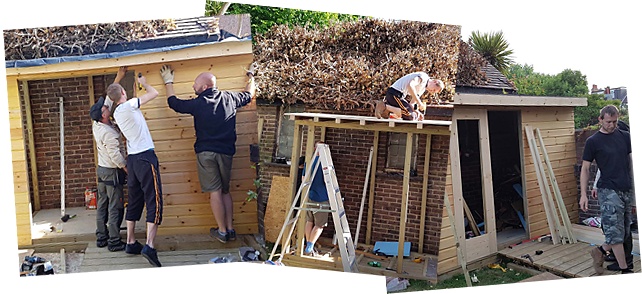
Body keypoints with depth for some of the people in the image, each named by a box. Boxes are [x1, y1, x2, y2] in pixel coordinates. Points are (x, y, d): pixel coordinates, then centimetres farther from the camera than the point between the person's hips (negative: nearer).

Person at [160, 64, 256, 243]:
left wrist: (168, 82, 23)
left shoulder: (198, 104, -8)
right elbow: (249, 95, 21)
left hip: (206, 152, -4)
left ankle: (222, 232, 4)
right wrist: (251, 78, 40)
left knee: (215, 192, 0)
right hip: (226, 152, 4)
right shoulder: (229, 98, 2)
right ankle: (230, 229, 14)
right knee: (225, 191, 15)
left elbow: (174, 103, 8)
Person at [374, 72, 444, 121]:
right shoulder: (423, 76, -6)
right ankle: (384, 106, -18)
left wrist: (416, 112, -2)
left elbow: (411, 104, 19)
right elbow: (410, 85, -24)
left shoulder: (423, 89, 23)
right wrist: (419, 103, -20)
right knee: (410, 116, -19)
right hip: (395, 93, -10)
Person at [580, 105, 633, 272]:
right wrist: (583, 194, -6)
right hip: (608, 190, -5)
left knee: (625, 231, 9)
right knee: (615, 231, -8)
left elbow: (631, 161, 21)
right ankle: (624, 267, 0)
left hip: (626, 190, 6)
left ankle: (600, 251, 27)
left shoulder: (624, 137, 12)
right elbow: (585, 169, 0)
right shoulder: (593, 141, -2)